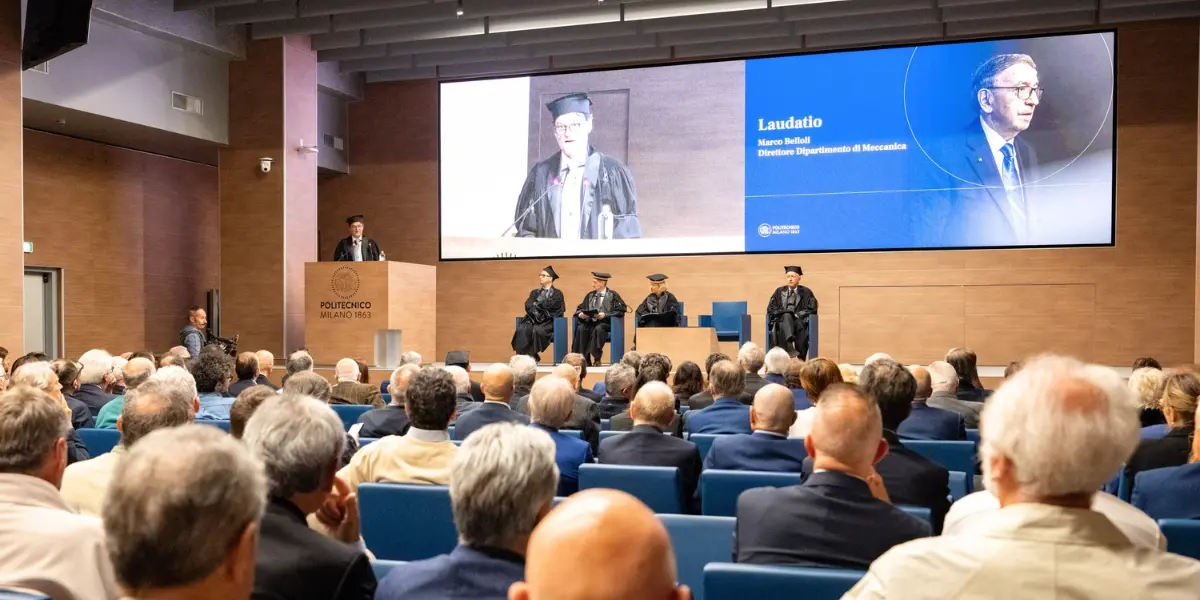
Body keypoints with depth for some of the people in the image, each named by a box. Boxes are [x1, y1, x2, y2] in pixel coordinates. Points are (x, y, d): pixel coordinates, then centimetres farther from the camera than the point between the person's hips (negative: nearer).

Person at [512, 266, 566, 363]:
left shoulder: (557, 293, 7)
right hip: (533, 319, 4)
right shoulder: (534, 292, 22)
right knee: (522, 330, -28)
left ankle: (533, 356, -28)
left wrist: (537, 304, 2)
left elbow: (550, 305, -10)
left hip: (548, 321, -4)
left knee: (537, 330, -36)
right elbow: (528, 305, 6)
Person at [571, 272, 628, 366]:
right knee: (581, 329, -29)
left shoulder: (613, 295, 4)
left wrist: (605, 315, -18)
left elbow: (621, 310, -7)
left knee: (598, 329, -38)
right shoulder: (590, 295, 18)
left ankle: (593, 357, -35)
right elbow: (580, 308, 19)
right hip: (590, 322, 4)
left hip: (605, 323, -4)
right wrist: (580, 314, -5)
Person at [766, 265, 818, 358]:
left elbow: (811, 309, 2)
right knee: (786, 316, -34)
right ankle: (789, 347, -56)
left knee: (800, 325, -36)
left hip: (800, 320, -1)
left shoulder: (806, 292, 13)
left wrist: (796, 315, -12)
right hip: (782, 321, 1)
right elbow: (771, 308, 10)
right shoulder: (779, 291, 18)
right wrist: (785, 313, -8)